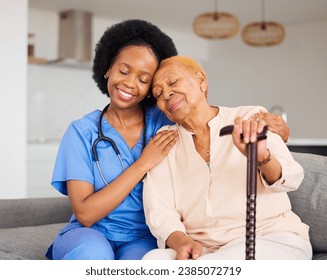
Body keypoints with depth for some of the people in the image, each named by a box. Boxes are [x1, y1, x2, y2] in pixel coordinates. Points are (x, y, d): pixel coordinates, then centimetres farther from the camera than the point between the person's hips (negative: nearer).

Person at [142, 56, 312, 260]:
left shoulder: (252, 119, 4)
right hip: (202, 250, 3)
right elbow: (159, 211, 1)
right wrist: (181, 242, -21)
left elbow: (290, 178, -13)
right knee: (153, 259, -28)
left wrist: (261, 156, -36)